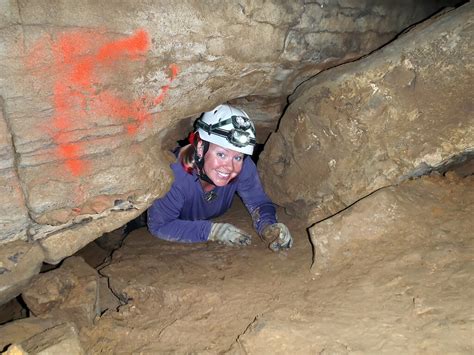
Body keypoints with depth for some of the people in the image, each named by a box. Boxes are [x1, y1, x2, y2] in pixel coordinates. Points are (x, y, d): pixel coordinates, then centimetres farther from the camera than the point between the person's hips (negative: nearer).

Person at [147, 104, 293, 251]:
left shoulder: (244, 167, -28)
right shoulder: (175, 173, -38)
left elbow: (259, 203, -18)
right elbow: (159, 225, -32)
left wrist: (268, 226, -40)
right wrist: (212, 231, -40)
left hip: (216, 220, 3)